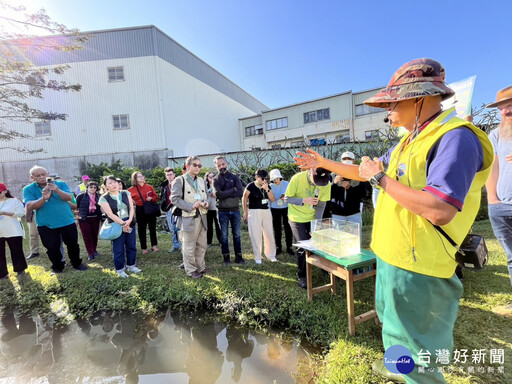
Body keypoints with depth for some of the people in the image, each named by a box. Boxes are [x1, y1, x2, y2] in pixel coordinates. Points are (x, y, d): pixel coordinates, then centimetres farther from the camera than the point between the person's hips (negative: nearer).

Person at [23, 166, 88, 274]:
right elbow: (30, 206, -15)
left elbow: (69, 197, -17)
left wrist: (57, 190, -35)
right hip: (45, 225, 0)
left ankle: (76, 263, 28)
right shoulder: (28, 189, -2)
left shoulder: (61, 184, -3)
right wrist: (44, 198, -32)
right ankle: (57, 267, 27)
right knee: (52, 248, 7)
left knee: (73, 244, 9)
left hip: (67, 222, 0)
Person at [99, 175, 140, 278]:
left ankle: (131, 266, 28)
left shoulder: (126, 194, 5)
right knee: (118, 249, 4)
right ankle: (120, 270, 21)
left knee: (132, 246, 10)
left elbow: (131, 208, 1)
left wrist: (129, 220, -14)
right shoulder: (104, 198, -6)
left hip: (130, 224, 4)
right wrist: (123, 224, -16)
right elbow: (110, 214, -13)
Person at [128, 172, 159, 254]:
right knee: (142, 229, 6)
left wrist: (151, 198, -12)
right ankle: (144, 248, 17)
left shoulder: (149, 187, 3)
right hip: (140, 210, -1)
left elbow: (156, 197, 6)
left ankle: (154, 245, 22)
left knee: (152, 228, 8)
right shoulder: (131, 189, -1)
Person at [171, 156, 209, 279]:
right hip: (188, 219, -6)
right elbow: (175, 198, -12)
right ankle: (191, 270, 20)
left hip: (202, 218, 7)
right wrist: (191, 206, -21)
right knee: (189, 247, 4)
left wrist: (206, 202, 0)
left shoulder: (202, 181, 14)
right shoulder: (180, 180, -7)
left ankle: (200, 267, 33)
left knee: (201, 245, 16)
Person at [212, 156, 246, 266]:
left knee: (237, 235, 10)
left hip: (235, 210, 2)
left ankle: (238, 256, 21)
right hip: (223, 211, -1)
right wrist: (233, 190, -12)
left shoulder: (234, 177, 4)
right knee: (224, 235, 7)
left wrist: (225, 194, -14)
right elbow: (218, 194, -17)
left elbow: (241, 192, -11)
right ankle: (226, 257, 20)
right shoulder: (216, 180, 0)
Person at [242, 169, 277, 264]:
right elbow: (244, 199, -2)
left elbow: (273, 199, -1)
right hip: (254, 212, -4)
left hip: (266, 212, 5)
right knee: (256, 235, 2)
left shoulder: (267, 186, 4)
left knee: (269, 234, 8)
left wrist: (267, 189, -14)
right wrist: (245, 212, 0)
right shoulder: (251, 186, -10)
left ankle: (271, 255, 25)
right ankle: (257, 257, 16)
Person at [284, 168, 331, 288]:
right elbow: (287, 198, -17)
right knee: (303, 247, -6)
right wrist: (304, 201, -33)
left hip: (312, 218, 3)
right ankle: (301, 276, 15)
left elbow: (321, 206, -9)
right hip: (297, 218, -3)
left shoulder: (326, 184, -15)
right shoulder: (297, 178, -24)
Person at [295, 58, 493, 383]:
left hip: (417, 264, -10)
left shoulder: (456, 137, -20)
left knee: (413, 341, 10)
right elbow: (365, 172, 19)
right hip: (391, 255, 10)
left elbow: (439, 210, -32)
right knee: (394, 322, 29)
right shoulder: (409, 141, 10)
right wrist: (323, 163, 18)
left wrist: (380, 178, -21)